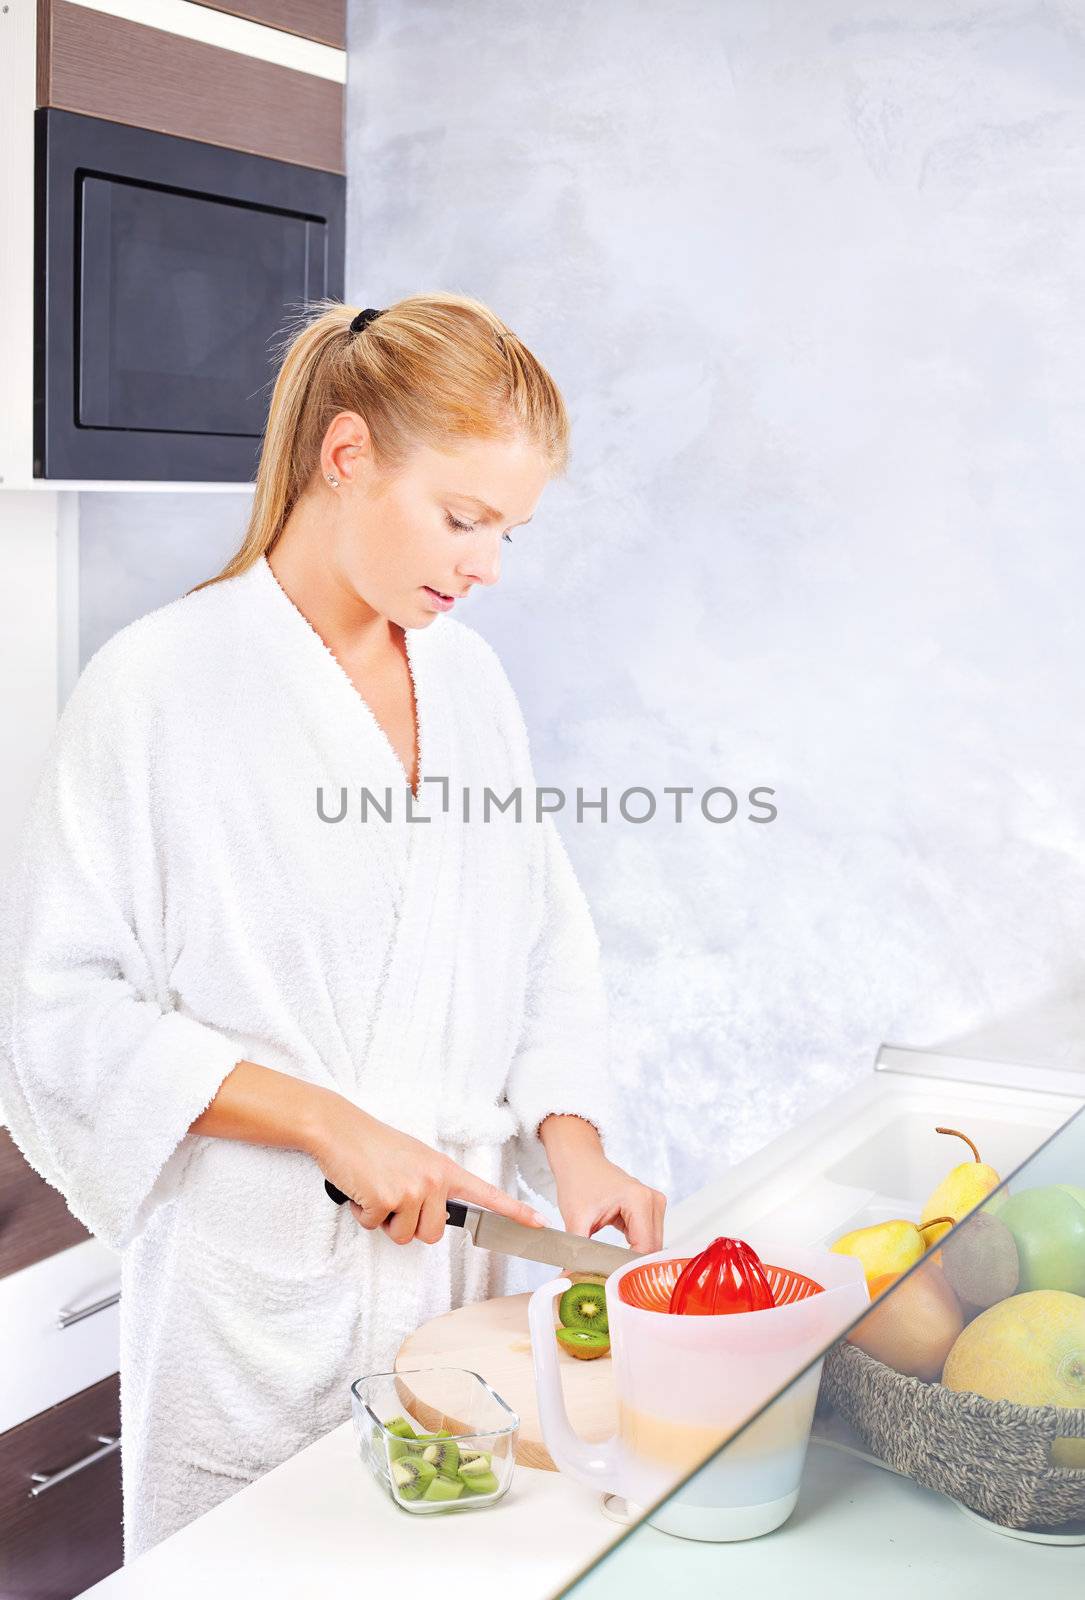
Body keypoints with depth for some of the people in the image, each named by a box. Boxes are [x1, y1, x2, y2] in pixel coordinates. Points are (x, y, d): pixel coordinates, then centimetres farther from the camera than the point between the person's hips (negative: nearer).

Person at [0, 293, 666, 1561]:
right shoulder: (159, 684, -12)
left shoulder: (467, 673, 6)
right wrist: (327, 1123, -18)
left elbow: (540, 938, 11)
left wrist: (573, 1144, -4)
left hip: (453, 1261, 5)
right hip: (258, 1289, -5)